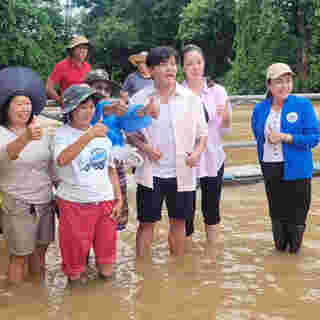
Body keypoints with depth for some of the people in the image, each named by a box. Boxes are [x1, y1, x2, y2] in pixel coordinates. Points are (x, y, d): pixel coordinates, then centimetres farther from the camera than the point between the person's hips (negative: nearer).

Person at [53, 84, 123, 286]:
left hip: (105, 201, 4)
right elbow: (62, 160, -30)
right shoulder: (63, 134, -8)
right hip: (75, 203, -4)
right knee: (76, 249, 8)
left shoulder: (101, 132, 10)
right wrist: (89, 136, -35)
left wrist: (119, 198, 10)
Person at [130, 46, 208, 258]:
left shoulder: (191, 98, 2)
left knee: (178, 221, 14)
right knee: (147, 223, 5)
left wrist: (198, 151, -11)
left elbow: (202, 132, 7)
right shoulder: (139, 99, -2)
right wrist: (144, 148, -13)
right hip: (151, 172, -1)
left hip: (182, 172, 2)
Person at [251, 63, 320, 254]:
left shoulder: (303, 105, -8)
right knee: (276, 210, 16)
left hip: (296, 170, -4)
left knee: (296, 211, 5)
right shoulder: (260, 109, 3)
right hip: (270, 170, 4)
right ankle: (280, 246, 35)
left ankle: (294, 248, 26)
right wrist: (262, 160, 10)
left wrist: (285, 137, -20)